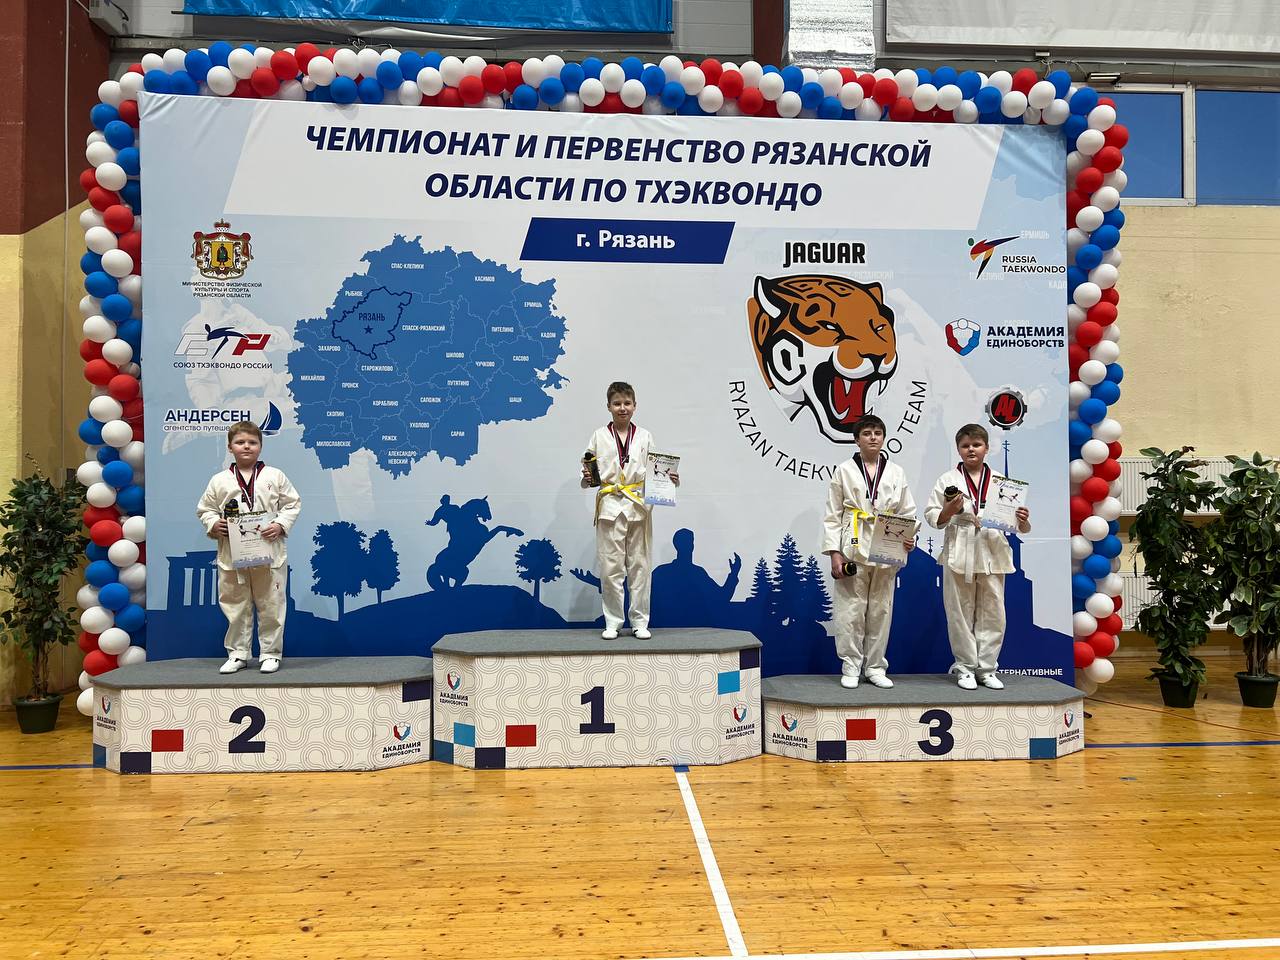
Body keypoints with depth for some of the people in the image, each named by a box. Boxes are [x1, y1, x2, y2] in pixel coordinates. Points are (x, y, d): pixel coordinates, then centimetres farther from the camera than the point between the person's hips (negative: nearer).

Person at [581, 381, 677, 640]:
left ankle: (640, 621, 12)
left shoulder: (645, 436, 9)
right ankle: (612, 622, 11)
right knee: (610, 567, 0)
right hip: (610, 506, -1)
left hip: (639, 506, 1)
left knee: (639, 565, 4)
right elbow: (588, 475, 4)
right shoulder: (599, 437, 6)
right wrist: (587, 477, -17)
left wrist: (670, 479, -10)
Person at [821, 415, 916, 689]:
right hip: (853, 549, -2)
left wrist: (910, 538, -9)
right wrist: (834, 552, -7)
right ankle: (851, 668, 10)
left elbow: (907, 512, 11)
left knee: (880, 611, 7)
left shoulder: (896, 473, 10)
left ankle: (875, 667, 18)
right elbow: (832, 515, 1)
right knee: (850, 611, -2)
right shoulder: (844, 471, 3)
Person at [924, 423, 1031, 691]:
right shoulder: (948, 480, 2)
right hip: (960, 554, -2)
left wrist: (1023, 521, -13)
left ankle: (986, 668, 20)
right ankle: (965, 667, 18)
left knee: (993, 613, 7)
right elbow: (932, 516, 1)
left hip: (992, 554, 2)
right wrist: (948, 511, -17)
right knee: (961, 613, 5)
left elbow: (1019, 526, 8)